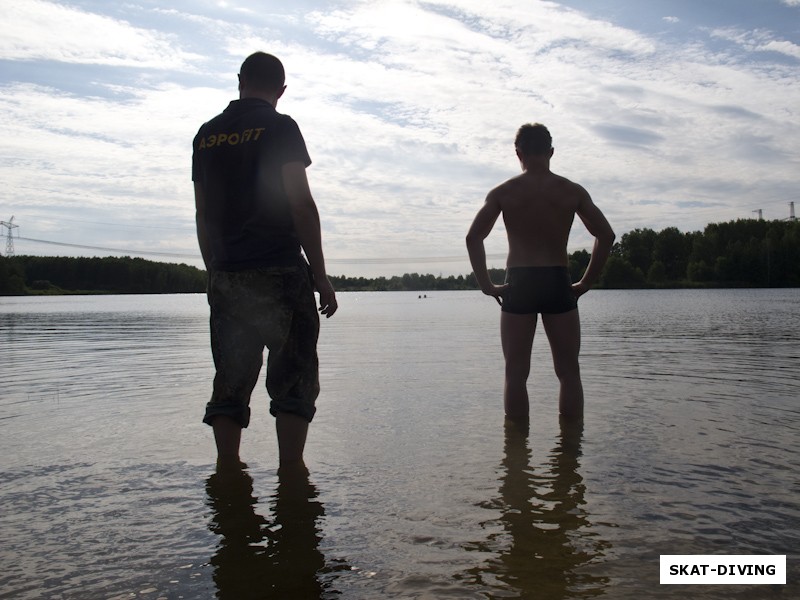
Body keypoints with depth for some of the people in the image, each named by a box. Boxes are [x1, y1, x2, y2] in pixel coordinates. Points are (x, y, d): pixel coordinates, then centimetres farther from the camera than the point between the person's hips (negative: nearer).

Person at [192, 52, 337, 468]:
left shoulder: (206, 135, 14)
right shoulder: (279, 127, -3)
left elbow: (203, 215, 15)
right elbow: (301, 204, -11)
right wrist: (320, 275, -8)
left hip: (226, 278, 5)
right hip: (280, 274, -5)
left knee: (230, 383, 9)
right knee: (294, 380, 1)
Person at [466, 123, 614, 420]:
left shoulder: (503, 192, 2)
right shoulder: (572, 191, 6)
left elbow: (473, 237, -9)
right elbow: (606, 235, -1)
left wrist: (486, 285, -3)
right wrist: (586, 283, 3)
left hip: (518, 285, 0)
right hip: (558, 284, 1)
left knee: (516, 374, 7)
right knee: (568, 373, 9)